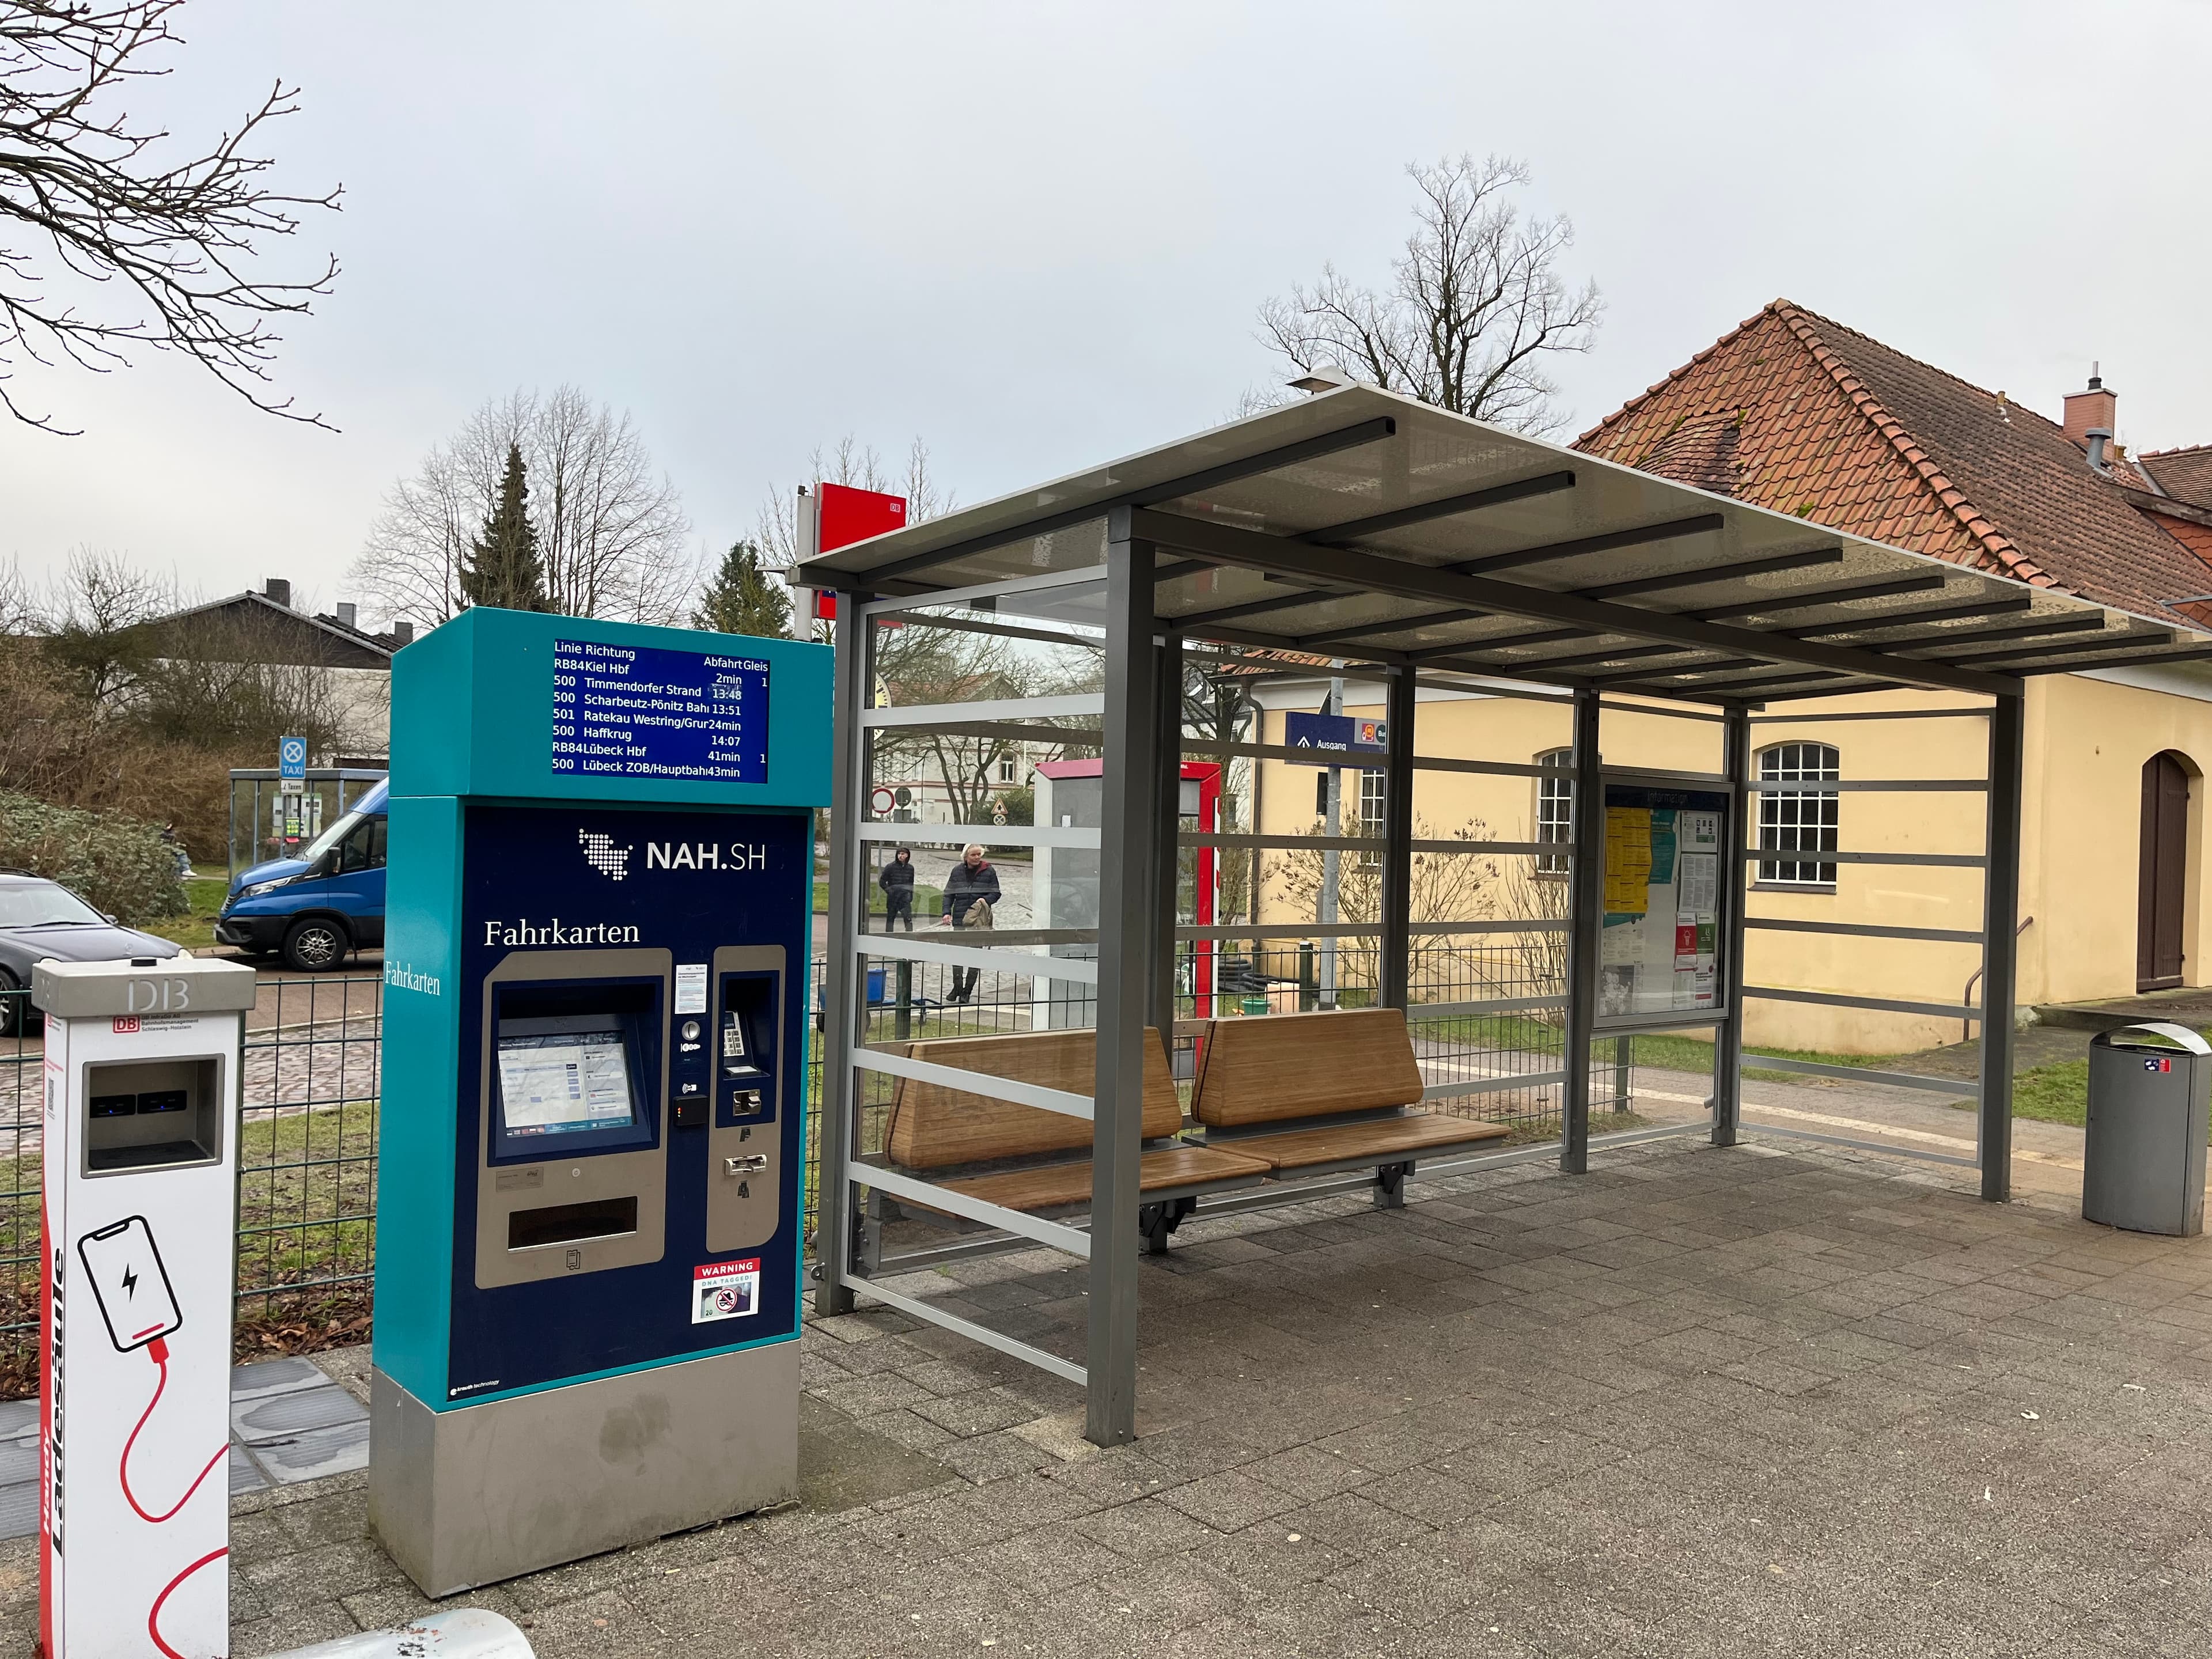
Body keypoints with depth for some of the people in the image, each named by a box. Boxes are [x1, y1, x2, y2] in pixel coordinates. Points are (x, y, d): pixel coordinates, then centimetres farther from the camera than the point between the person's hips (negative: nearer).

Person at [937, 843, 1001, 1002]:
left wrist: (986, 900, -16)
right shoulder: (957, 871, 5)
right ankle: (957, 987, 15)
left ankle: (967, 991, 9)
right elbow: (949, 894, 8)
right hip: (960, 918, 1)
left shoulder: (988, 872, 1)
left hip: (979, 920, -1)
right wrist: (947, 912, -5)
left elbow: (996, 894, 4)